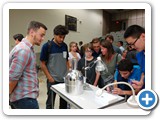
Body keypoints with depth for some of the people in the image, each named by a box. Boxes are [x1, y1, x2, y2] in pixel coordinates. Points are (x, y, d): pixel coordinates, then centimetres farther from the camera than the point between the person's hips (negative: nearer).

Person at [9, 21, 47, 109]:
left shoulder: (27, 48, 10)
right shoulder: (24, 50, -21)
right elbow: (12, 78, -22)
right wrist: (7, 96, -9)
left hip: (26, 96, 9)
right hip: (25, 98, -9)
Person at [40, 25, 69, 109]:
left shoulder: (65, 46, 3)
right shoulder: (47, 46, -10)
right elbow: (43, 64, -7)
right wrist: (49, 77, -11)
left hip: (65, 79, 5)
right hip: (53, 80, -4)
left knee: (65, 101, 17)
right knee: (50, 102, 12)